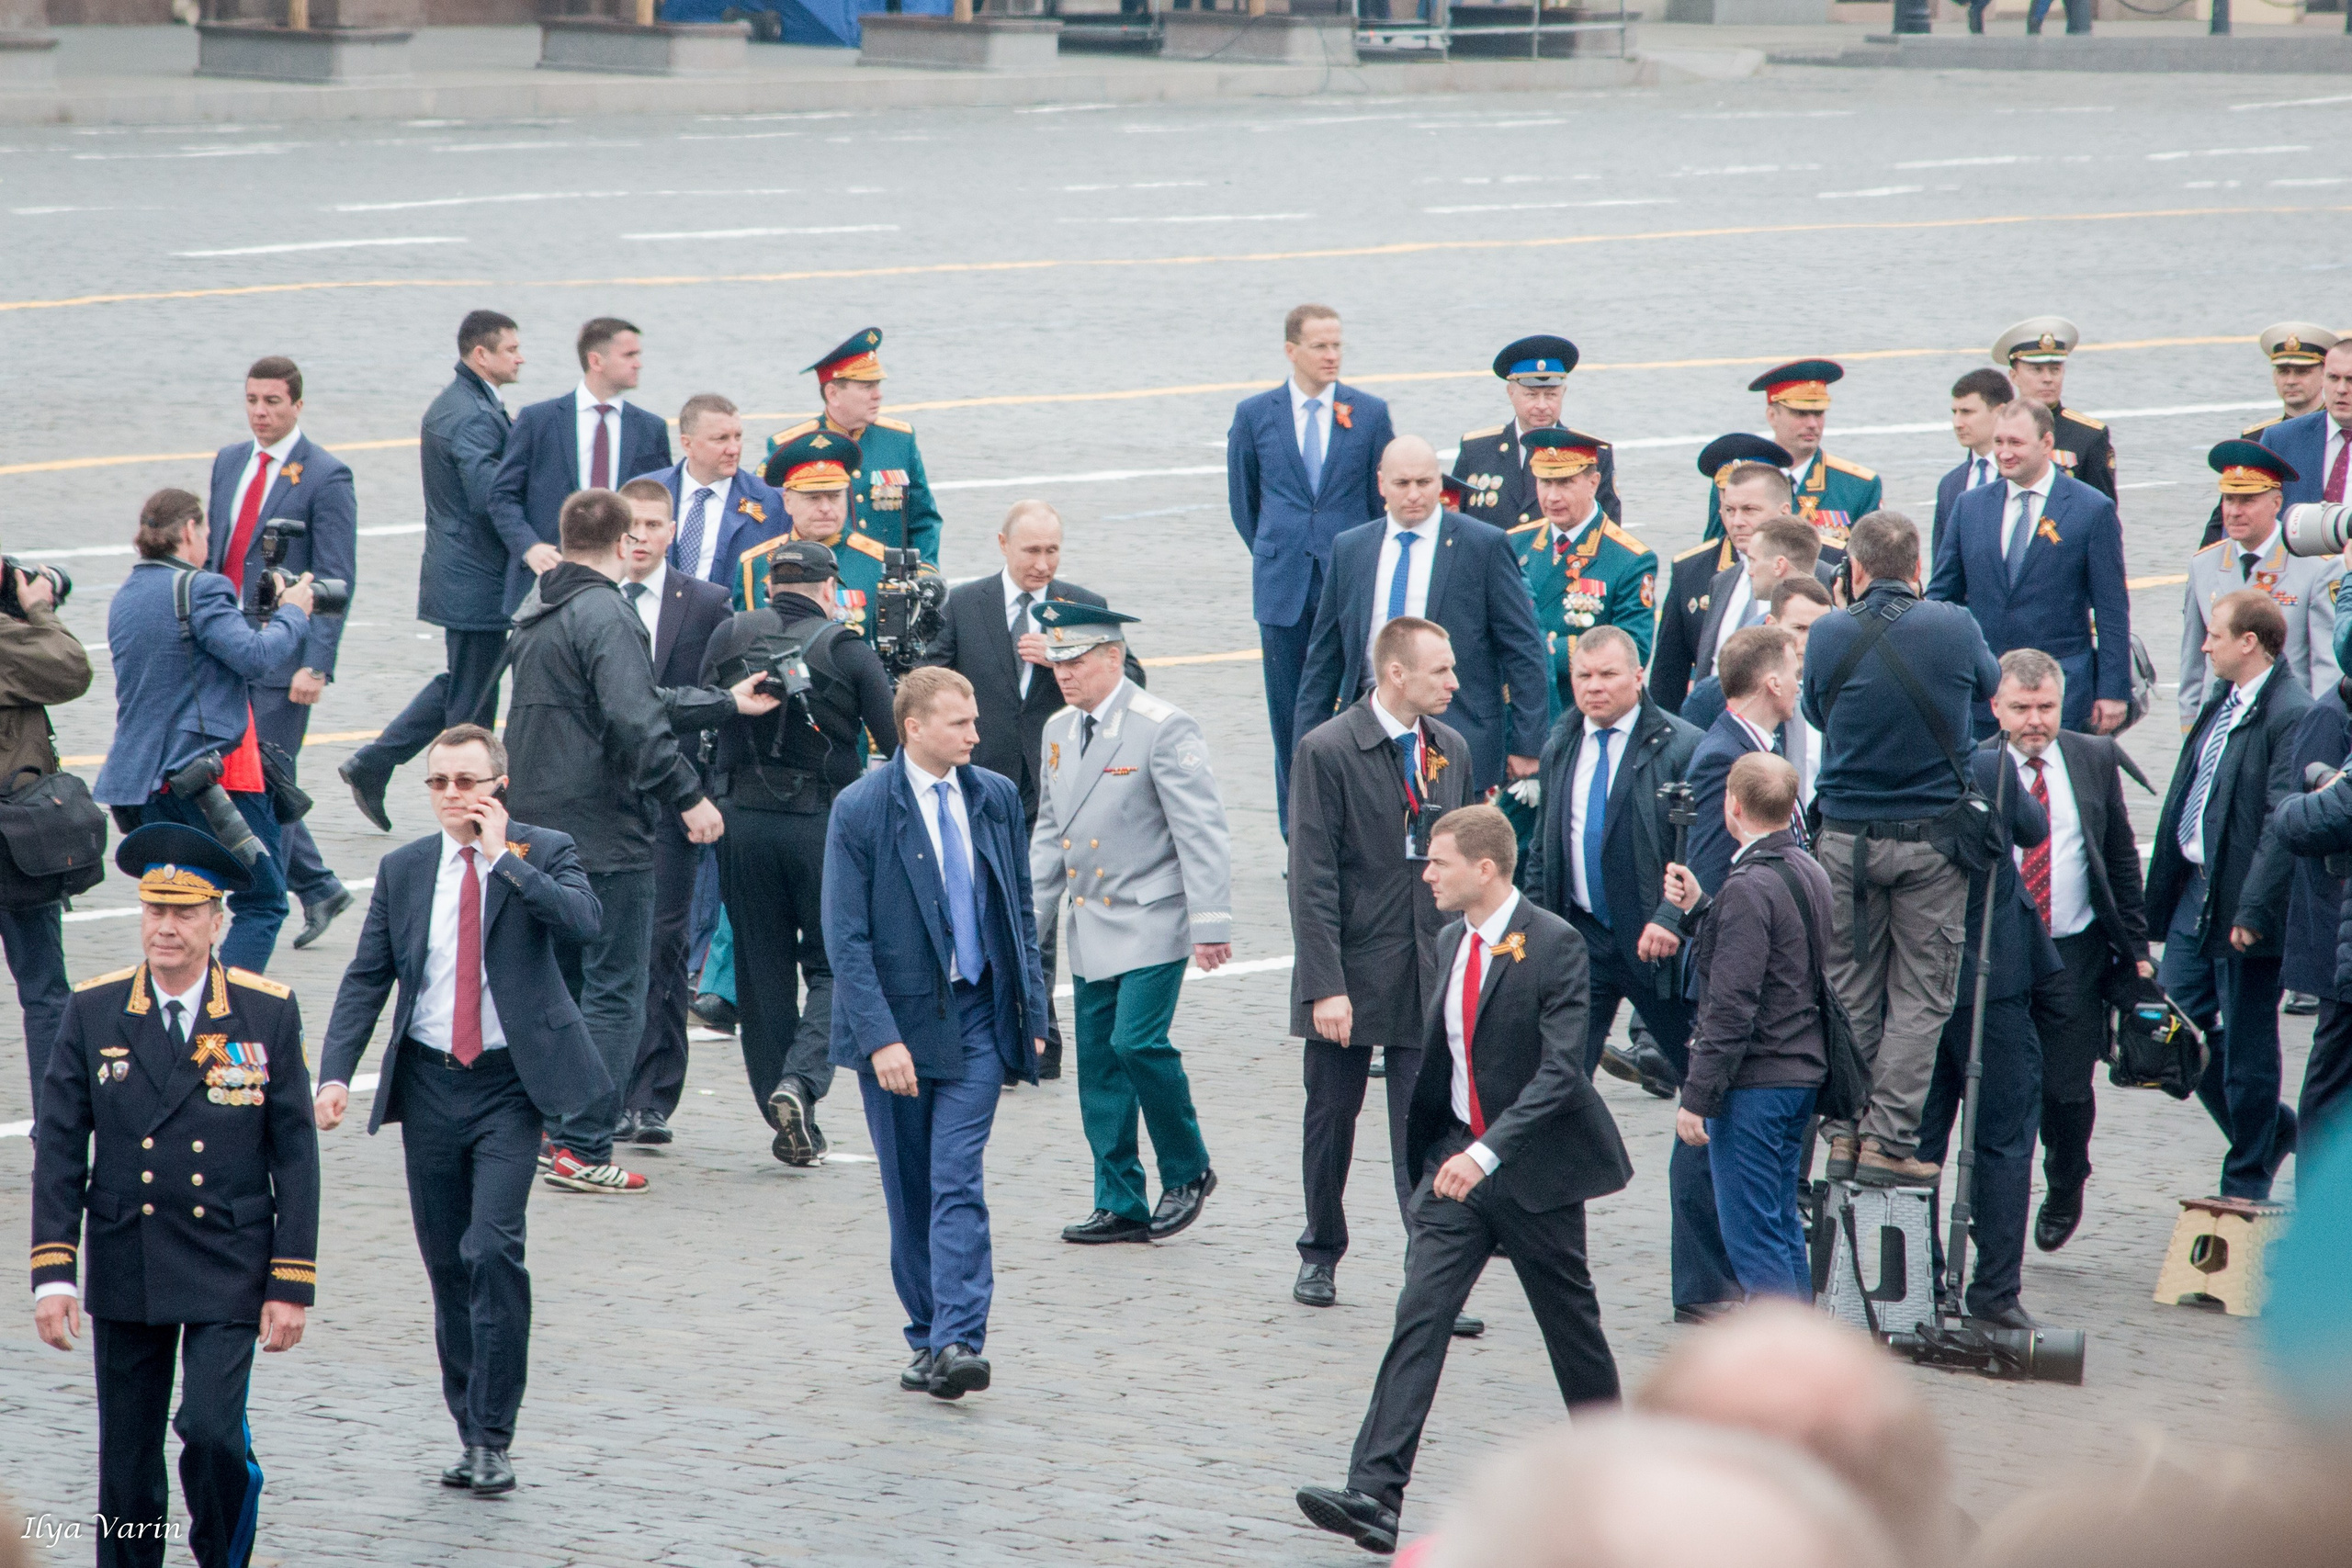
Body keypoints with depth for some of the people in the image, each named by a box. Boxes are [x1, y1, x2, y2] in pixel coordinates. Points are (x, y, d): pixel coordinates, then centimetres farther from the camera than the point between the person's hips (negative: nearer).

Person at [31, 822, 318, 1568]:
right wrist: (53, 1271, -7)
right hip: (125, 1268, 2)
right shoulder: (93, 1011, 0)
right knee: (127, 1457, 6)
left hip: (228, 1267, -2)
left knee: (213, 1430, -16)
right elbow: (58, 1150, 1)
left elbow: (295, 1155, -1)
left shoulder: (268, 1012, -3)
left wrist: (292, 1283, -5)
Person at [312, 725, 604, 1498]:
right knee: (446, 1263, 8)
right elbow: (366, 978, 8)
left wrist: (504, 855, -18)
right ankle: (470, 1430, 18)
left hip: (509, 1084, -4)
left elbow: (582, 920, -20)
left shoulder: (543, 853, -1)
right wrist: (336, 1072, -4)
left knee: (493, 1248, -16)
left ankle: (492, 1438, -9)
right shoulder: (403, 870, 8)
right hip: (429, 1083, 4)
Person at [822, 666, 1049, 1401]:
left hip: (975, 1016, 2)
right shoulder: (860, 809, -8)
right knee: (909, 1194, 6)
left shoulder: (996, 797, 5)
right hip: (896, 1019, -2)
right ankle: (928, 1338, 18)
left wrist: (1032, 1010, 9)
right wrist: (881, 1038, -17)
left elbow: (1020, 912, 14)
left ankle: (958, 1342, -16)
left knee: (957, 1184, -10)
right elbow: (847, 939, -10)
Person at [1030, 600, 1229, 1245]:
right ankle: (1121, 1205, 13)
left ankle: (1187, 1173, 2)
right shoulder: (1059, 731, 10)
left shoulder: (1165, 729, -12)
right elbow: (1049, 832, 19)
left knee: (1137, 1042, -18)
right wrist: (1029, 920, 16)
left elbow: (1201, 832, -14)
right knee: (1098, 1062, 6)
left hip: (1152, 921, -7)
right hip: (1090, 927, 7)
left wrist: (1211, 923, -19)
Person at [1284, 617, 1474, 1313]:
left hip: (1429, 977, 3)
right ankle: (1321, 1255, 28)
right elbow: (1312, 880, -12)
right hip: (1350, 973, -3)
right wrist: (1324, 986, -17)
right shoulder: (1328, 751, -9)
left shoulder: (1450, 749, 7)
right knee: (1331, 1117, 10)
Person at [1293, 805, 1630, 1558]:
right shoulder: (1451, 941, 7)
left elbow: (1560, 1070, -23)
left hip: (1533, 1164, -5)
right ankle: (1374, 1496, -17)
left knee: (1569, 1320, 10)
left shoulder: (1553, 945, -16)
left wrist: (1489, 1151, -32)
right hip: (1457, 1158, 6)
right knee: (1418, 1315, -8)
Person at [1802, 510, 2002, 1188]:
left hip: (1845, 837, 1)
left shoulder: (1829, 635, -7)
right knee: (1920, 997, 3)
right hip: (1932, 837, -1)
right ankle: (1888, 1140, -2)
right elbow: (1991, 685, 14)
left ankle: (1844, 1132, 14)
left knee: (1848, 994, 12)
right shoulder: (1954, 628, -8)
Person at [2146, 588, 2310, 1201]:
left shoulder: (2291, 715, -17)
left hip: (2245, 904, -9)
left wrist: (2253, 910, -24)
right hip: (2194, 892, 9)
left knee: (2246, 1043, 3)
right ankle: (2271, 1129, 30)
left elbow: (2284, 822, -22)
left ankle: (2246, 1183, 17)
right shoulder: (2221, 701, 11)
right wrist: (2163, 887, 15)